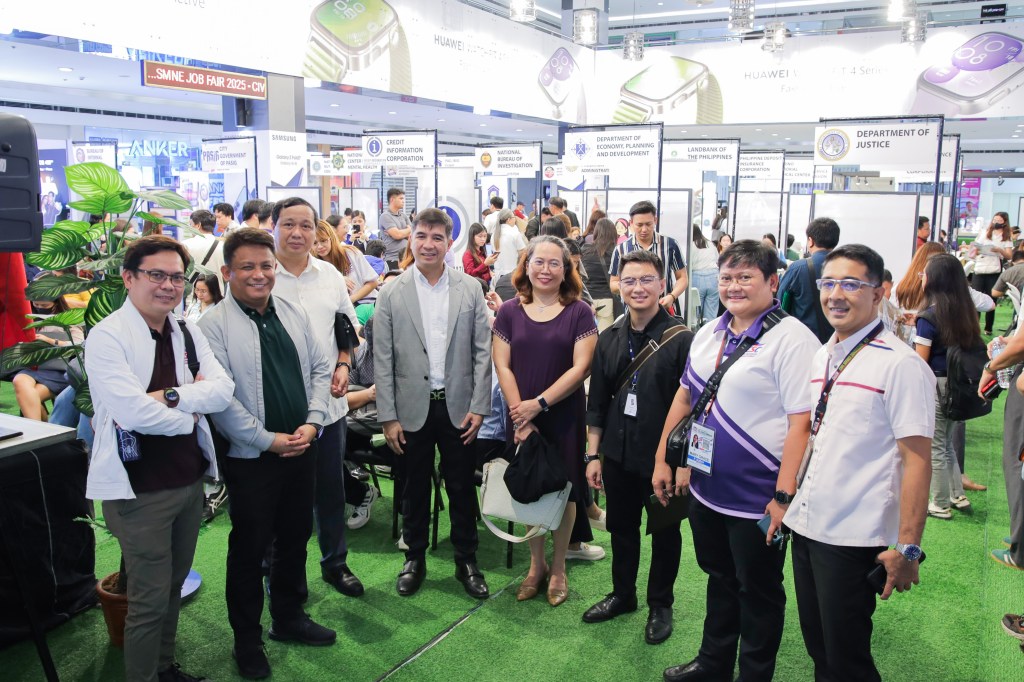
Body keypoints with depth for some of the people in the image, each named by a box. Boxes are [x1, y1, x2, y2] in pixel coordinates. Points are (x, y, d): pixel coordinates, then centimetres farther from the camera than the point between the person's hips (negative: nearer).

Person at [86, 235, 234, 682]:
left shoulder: (187, 334, 7)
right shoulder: (108, 336, -14)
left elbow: (223, 390, -5)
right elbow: (134, 412, -25)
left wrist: (170, 396, -19)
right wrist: (190, 414, -9)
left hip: (190, 478, 7)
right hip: (141, 489, -6)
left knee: (174, 586, 21)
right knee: (150, 599, 6)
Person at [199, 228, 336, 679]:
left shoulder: (294, 315, 6)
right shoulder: (214, 324, -11)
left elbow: (320, 369, 8)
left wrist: (312, 423, -5)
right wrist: (268, 439, -15)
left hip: (301, 449, 5)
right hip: (250, 456, -5)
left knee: (295, 538, 18)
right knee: (249, 548, 8)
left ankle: (288, 618, 38)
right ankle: (247, 640, 27)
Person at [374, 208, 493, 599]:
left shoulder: (471, 289, -1)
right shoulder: (392, 293, -3)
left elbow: (482, 351, 0)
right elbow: (382, 360, -3)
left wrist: (479, 406, -4)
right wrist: (388, 416, -6)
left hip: (458, 407, 1)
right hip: (412, 409, 0)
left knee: (462, 489, 11)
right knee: (415, 489, 14)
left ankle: (466, 562, 28)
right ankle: (414, 559, 32)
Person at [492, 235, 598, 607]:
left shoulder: (579, 312, -4)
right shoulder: (509, 311, 2)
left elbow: (580, 367, -10)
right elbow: (502, 366, -1)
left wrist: (539, 403, -15)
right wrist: (519, 413, -11)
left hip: (564, 417, -2)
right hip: (521, 418, 2)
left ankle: (558, 568, 26)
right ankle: (536, 564, 29)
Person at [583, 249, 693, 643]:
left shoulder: (680, 338, -11)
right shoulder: (610, 340, 4)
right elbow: (597, 402, 8)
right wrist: (594, 454, 6)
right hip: (619, 453, 4)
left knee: (665, 533, 13)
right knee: (621, 527, 17)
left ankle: (660, 605, 32)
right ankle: (622, 595, 38)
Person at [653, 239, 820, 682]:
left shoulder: (791, 339, -16)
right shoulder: (709, 334, 7)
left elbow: (801, 423, -21)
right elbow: (684, 397, 14)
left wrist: (784, 496, -24)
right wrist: (663, 460, 12)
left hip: (757, 499, -7)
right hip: (705, 489, 7)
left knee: (758, 593, 13)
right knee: (719, 579, 24)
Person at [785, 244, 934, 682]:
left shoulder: (899, 364, -14)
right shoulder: (821, 357, 8)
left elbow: (917, 459, -15)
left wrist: (906, 547, -17)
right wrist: (783, 498, 15)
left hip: (854, 539, -7)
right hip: (804, 526, 7)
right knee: (817, 646, 19)